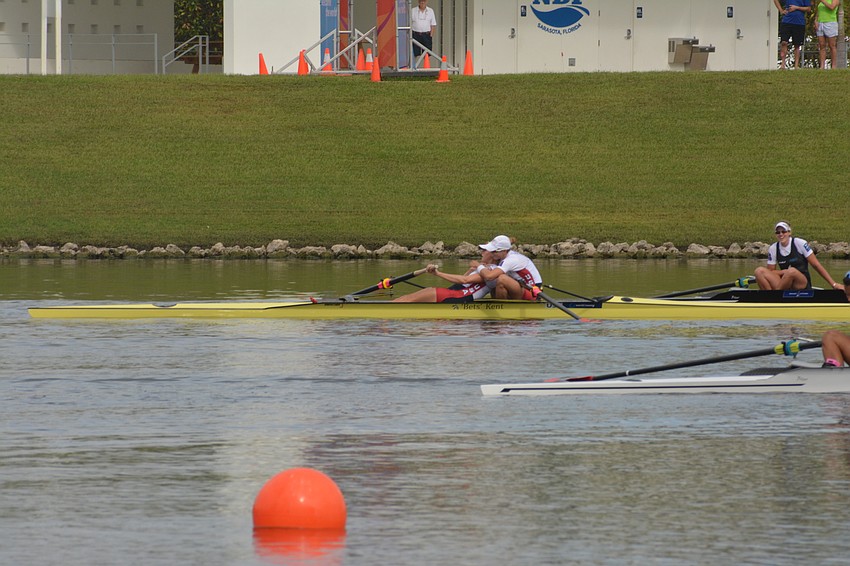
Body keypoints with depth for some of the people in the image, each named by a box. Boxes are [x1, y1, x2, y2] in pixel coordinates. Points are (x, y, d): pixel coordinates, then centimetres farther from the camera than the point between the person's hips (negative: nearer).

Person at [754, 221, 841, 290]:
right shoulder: (773, 249, 5)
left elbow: (816, 265, -3)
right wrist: (786, 271, -13)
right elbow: (770, 272, 7)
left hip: (802, 284, -3)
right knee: (759, 271, -21)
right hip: (785, 286, 3)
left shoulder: (800, 243, -4)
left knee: (792, 271, -38)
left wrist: (833, 284, -5)